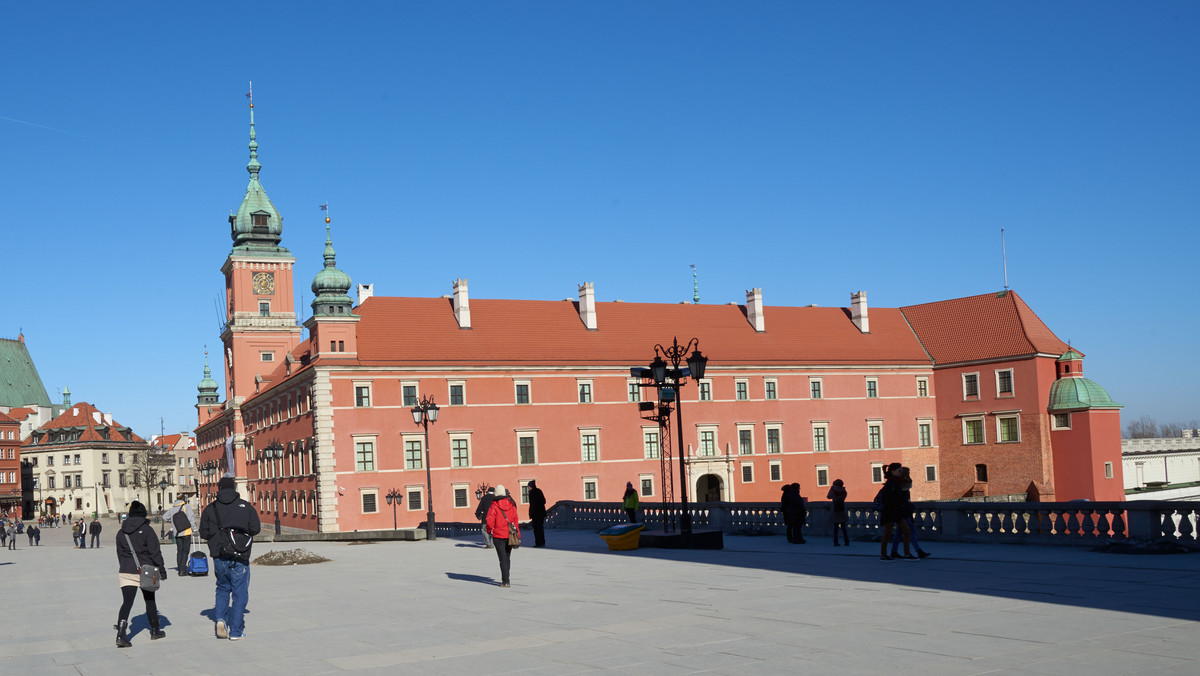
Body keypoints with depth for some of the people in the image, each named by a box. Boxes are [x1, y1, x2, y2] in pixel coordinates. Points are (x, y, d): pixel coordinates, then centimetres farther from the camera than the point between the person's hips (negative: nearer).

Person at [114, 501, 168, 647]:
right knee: (150, 601, 15)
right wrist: (161, 570, -3)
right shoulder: (147, 530, -7)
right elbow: (155, 552, -9)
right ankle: (155, 630, 27)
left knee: (126, 602, -3)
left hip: (126, 572, 3)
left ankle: (121, 635, -19)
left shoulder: (121, 533, 7)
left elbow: (120, 554, 13)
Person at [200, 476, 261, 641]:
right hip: (240, 558, -2)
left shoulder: (210, 509, 3)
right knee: (239, 593, 6)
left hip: (219, 557, 2)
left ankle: (220, 618, 0)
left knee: (223, 587, 22)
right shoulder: (246, 506, -1)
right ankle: (236, 631, 5)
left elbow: (204, 533, 3)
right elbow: (255, 528, -4)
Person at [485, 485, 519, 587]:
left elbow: (490, 521, -13)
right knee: (507, 558, 16)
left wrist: (490, 531, 6)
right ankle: (506, 579, 25)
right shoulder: (511, 505, 3)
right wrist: (517, 534, 15)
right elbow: (515, 520, 8)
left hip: (498, 536, -4)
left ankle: (505, 581, -7)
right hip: (510, 536, 4)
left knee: (503, 559, -2)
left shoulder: (494, 506, -11)